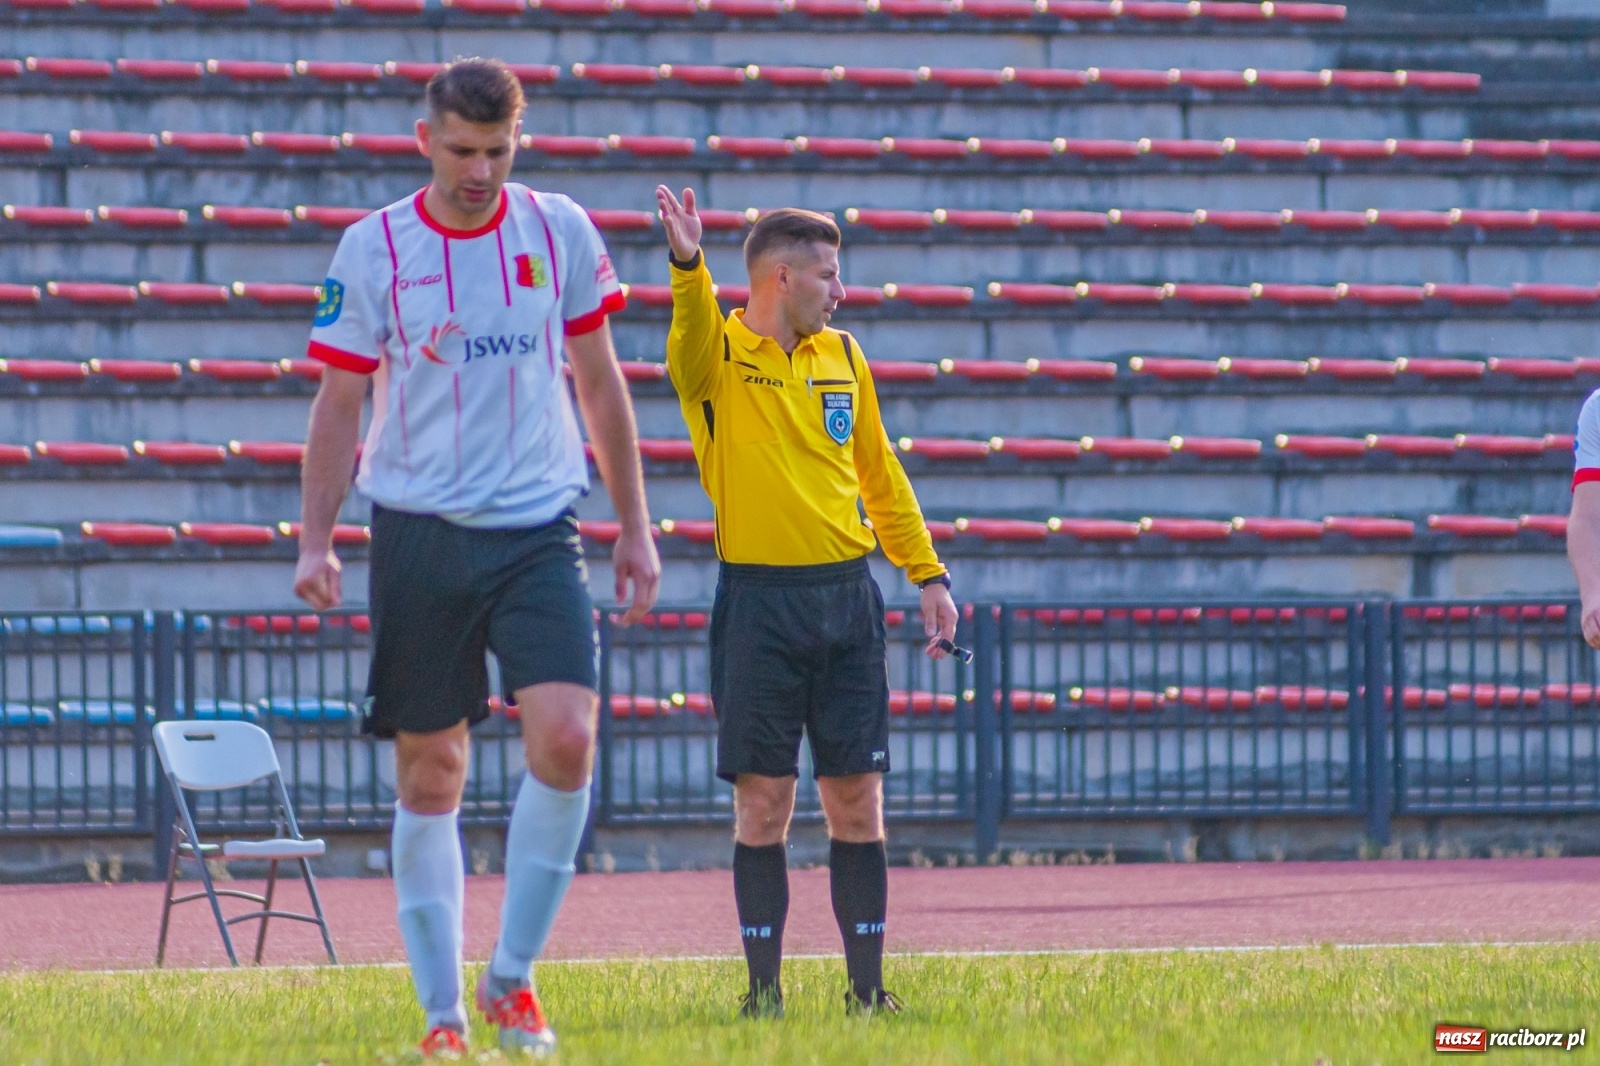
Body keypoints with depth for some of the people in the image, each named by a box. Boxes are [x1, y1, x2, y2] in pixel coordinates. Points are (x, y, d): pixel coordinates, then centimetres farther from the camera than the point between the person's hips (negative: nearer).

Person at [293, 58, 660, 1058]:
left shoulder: (559, 232, 4)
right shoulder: (374, 249, -1)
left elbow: (600, 383, 12)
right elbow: (340, 403, 3)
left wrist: (635, 526, 11)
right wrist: (316, 541, -5)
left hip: (538, 532, 1)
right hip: (419, 532, -1)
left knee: (567, 738, -17)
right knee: (431, 773, 2)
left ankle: (513, 978, -4)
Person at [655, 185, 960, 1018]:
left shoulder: (843, 357, 12)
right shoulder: (718, 358, -3)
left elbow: (881, 477, 20)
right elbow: (693, 335, -27)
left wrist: (928, 575, 15)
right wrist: (688, 265, -48)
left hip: (845, 597, 4)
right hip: (758, 599, -4)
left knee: (857, 800, 3)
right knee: (763, 802, -1)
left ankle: (867, 984, 8)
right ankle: (764, 988, 4)